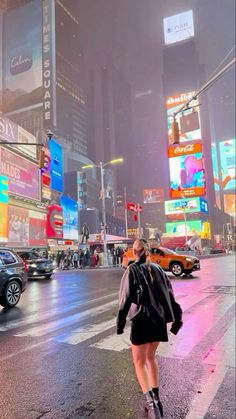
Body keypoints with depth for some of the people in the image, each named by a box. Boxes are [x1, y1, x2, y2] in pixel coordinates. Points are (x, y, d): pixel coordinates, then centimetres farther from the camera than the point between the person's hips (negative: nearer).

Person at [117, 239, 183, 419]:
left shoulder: (132, 270, -7)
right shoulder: (158, 269, 6)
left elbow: (125, 298, -11)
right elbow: (169, 294, 7)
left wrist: (120, 322, -5)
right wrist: (177, 317, 12)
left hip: (142, 319, -5)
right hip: (159, 319, 5)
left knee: (139, 362, 6)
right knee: (151, 357, 22)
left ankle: (151, 401, -10)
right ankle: (155, 400, 27)